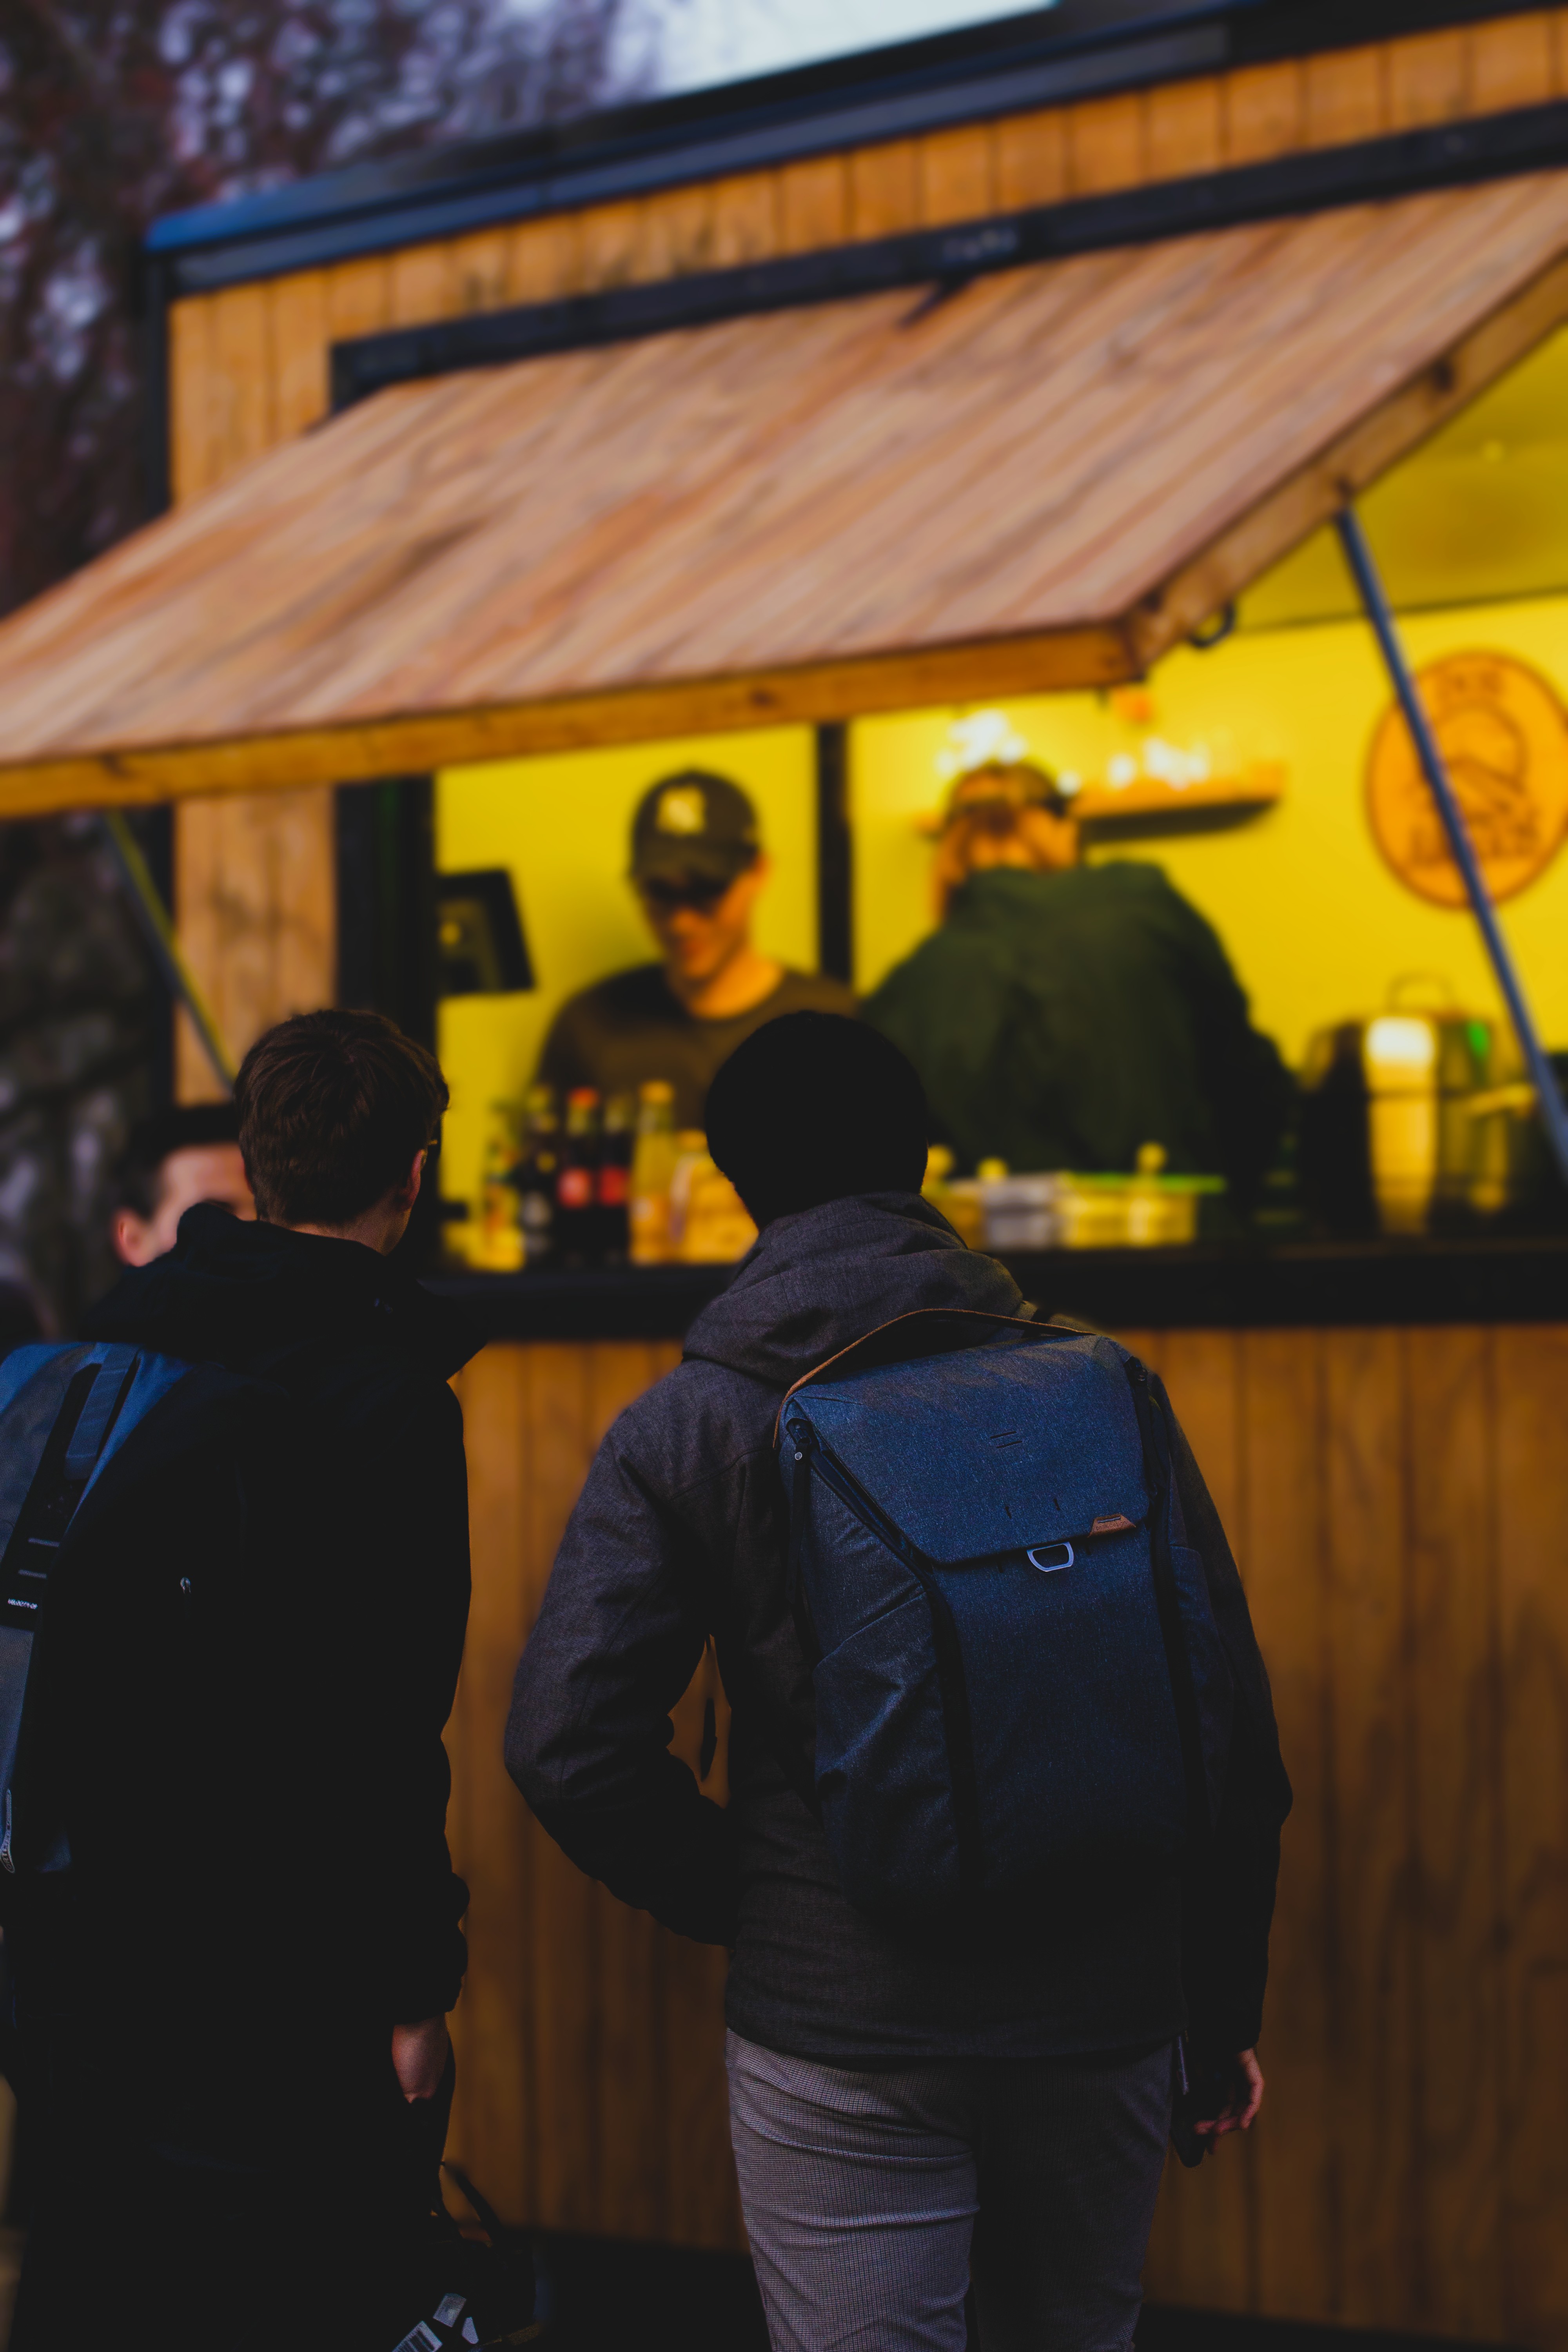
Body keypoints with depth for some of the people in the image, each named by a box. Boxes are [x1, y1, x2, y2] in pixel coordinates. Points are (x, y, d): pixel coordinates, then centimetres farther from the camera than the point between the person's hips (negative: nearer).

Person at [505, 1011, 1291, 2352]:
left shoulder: (687, 1423, -3)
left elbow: (567, 1742, -10)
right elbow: (1234, 1722, 2)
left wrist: (734, 1900, 5)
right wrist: (1225, 1994, 12)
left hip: (839, 2027, -2)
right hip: (1103, 2011, 3)